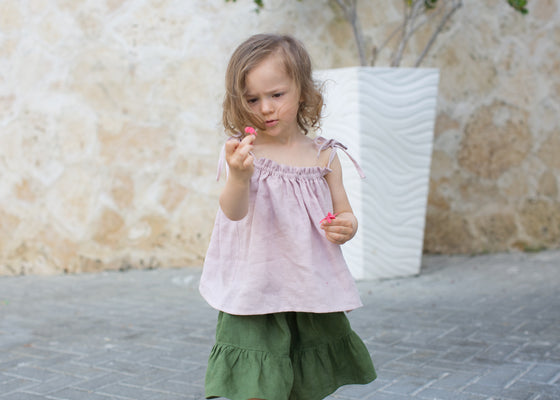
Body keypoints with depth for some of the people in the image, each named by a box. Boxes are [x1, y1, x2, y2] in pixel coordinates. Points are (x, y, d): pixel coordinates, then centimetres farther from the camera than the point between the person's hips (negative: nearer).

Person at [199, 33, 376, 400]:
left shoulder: (323, 156, 2)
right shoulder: (245, 151, -8)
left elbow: (344, 214, 11)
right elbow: (233, 211, -22)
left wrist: (347, 227, -13)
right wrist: (239, 175, -43)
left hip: (313, 292, 3)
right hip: (257, 293, -3)